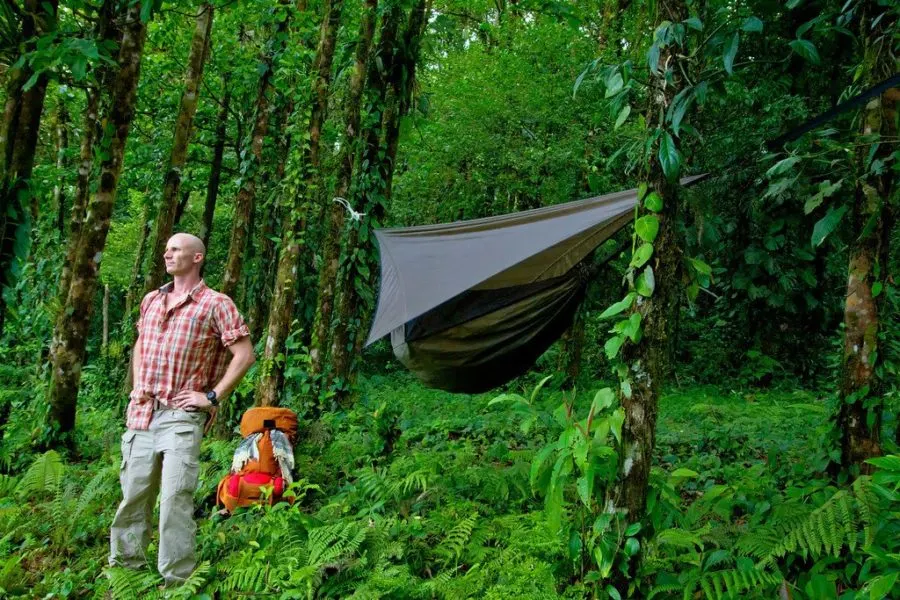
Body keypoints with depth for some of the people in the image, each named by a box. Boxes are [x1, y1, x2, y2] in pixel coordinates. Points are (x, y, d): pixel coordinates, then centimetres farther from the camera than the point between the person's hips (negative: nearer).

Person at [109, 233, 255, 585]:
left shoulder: (215, 304, -5)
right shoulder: (151, 301, 14)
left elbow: (244, 354, -9)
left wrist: (213, 397, -10)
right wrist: (136, 384, 14)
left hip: (181, 415, -6)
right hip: (142, 412, 6)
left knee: (175, 498, -9)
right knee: (133, 496, 12)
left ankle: (176, 579, 2)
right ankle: (124, 567, 28)